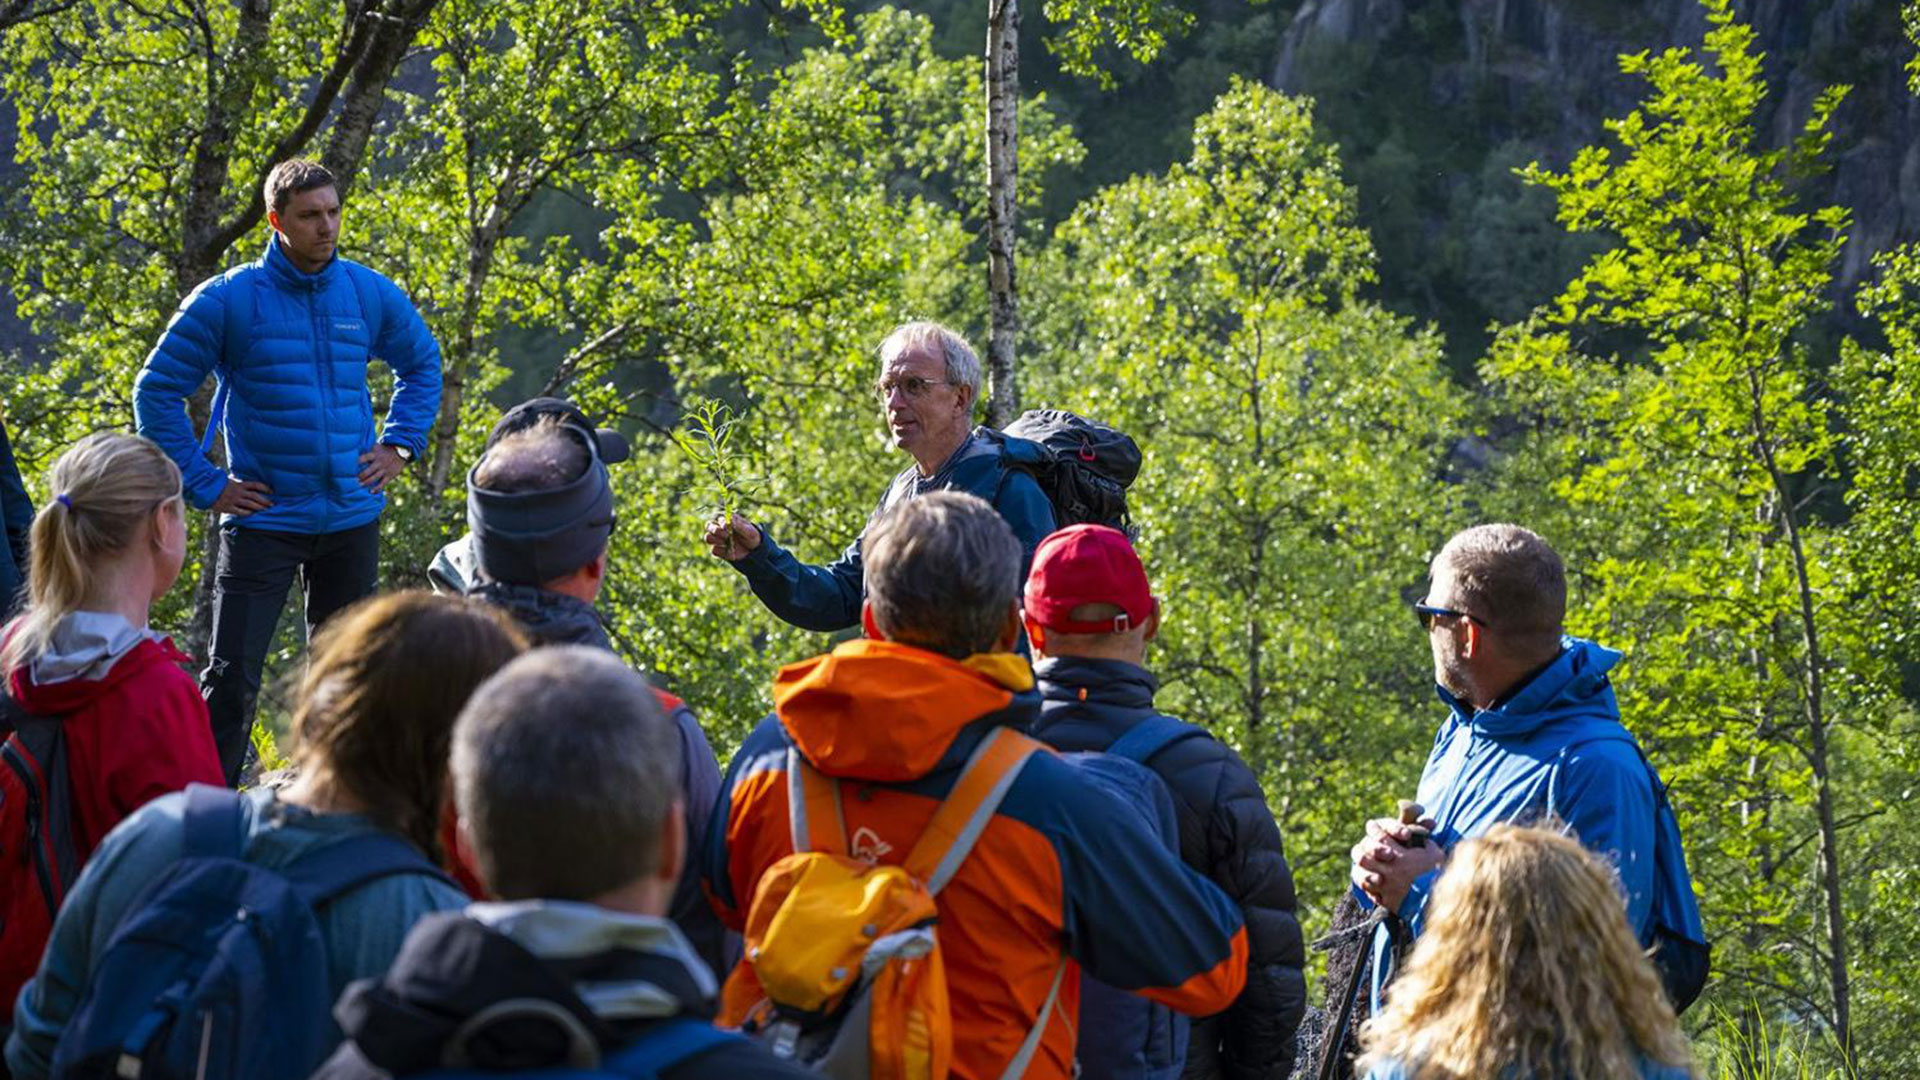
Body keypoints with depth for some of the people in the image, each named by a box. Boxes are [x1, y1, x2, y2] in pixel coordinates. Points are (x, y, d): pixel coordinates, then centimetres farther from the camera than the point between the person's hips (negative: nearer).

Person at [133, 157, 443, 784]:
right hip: (263, 518, -4)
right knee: (232, 678, -9)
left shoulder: (370, 295, 3)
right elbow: (156, 391, -3)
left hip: (354, 517, 4)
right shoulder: (227, 301, -8)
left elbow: (423, 362, 22)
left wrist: (400, 445, 10)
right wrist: (205, 485, -7)